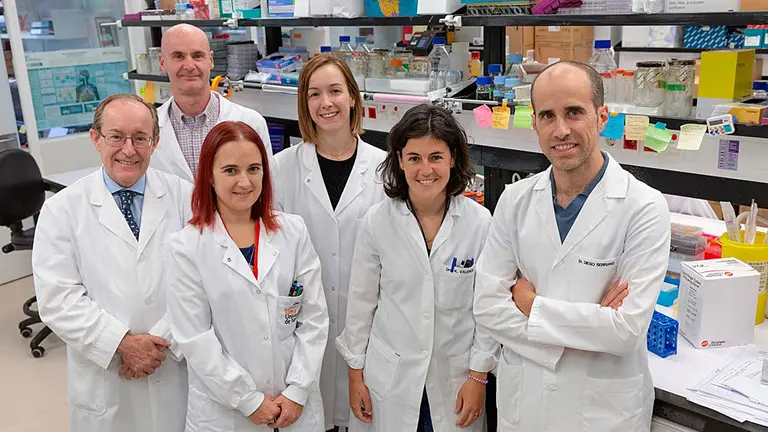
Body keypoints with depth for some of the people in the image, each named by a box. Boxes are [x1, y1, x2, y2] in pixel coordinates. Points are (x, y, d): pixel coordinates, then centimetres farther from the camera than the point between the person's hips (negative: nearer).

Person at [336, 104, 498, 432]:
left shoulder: (480, 222, -9)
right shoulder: (377, 221, -9)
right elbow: (360, 302, 0)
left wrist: (478, 375, -2)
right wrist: (355, 372, 3)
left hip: (456, 374, 0)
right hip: (390, 376, 0)